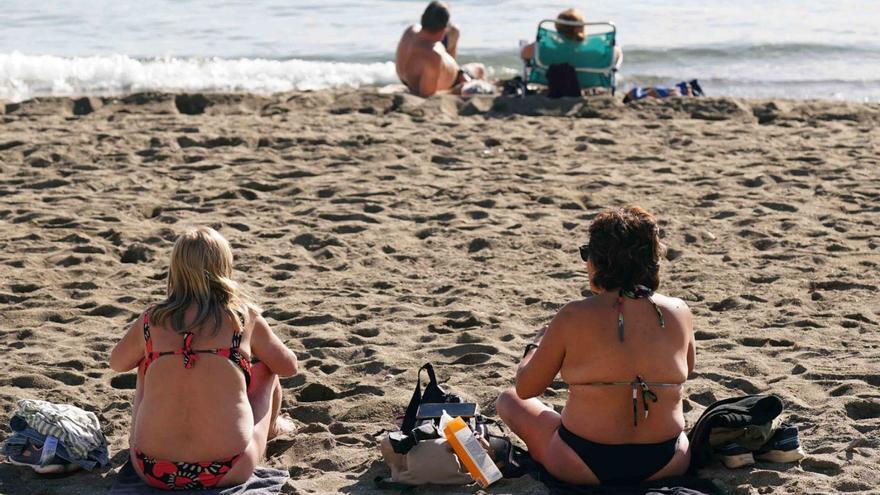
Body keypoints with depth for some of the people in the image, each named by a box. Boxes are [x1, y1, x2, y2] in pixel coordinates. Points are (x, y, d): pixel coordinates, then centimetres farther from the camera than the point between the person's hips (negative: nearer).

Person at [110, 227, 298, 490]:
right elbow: (289, 367, 12)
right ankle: (271, 427, 53)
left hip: (152, 471, 2)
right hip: (228, 473, -2)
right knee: (265, 369, 24)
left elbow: (117, 363, 20)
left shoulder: (151, 320, 0)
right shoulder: (244, 318, -4)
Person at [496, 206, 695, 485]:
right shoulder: (678, 312, -6)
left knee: (509, 400, 22)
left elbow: (525, 388, -3)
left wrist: (537, 345, 16)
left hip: (585, 468, -4)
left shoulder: (573, 318, -15)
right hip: (667, 463, 4)